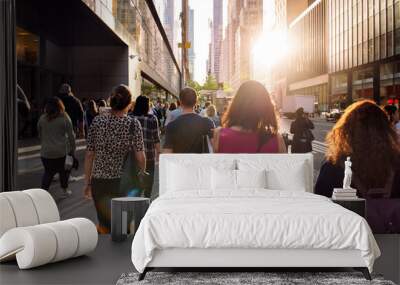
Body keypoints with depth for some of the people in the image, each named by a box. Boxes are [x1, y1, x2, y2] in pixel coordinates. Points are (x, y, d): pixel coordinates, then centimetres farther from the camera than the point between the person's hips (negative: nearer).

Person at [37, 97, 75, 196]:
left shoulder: (42, 119, 3)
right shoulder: (65, 118, -5)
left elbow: (40, 135, 13)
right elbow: (71, 136, -4)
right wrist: (72, 149, 4)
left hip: (46, 152, 2)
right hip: (62, 151, -2)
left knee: (48, 172, 11)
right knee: (63, 170, 15)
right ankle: (65, 190, 27)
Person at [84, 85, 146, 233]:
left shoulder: (97, 121, 0)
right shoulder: (133, 124, -8)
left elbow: (89, 155, 3)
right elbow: (140, 157, -10)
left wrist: (87, 182, 11)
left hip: (99, 181, 3)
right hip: (123, 181, -2)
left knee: (103, 223, 15)